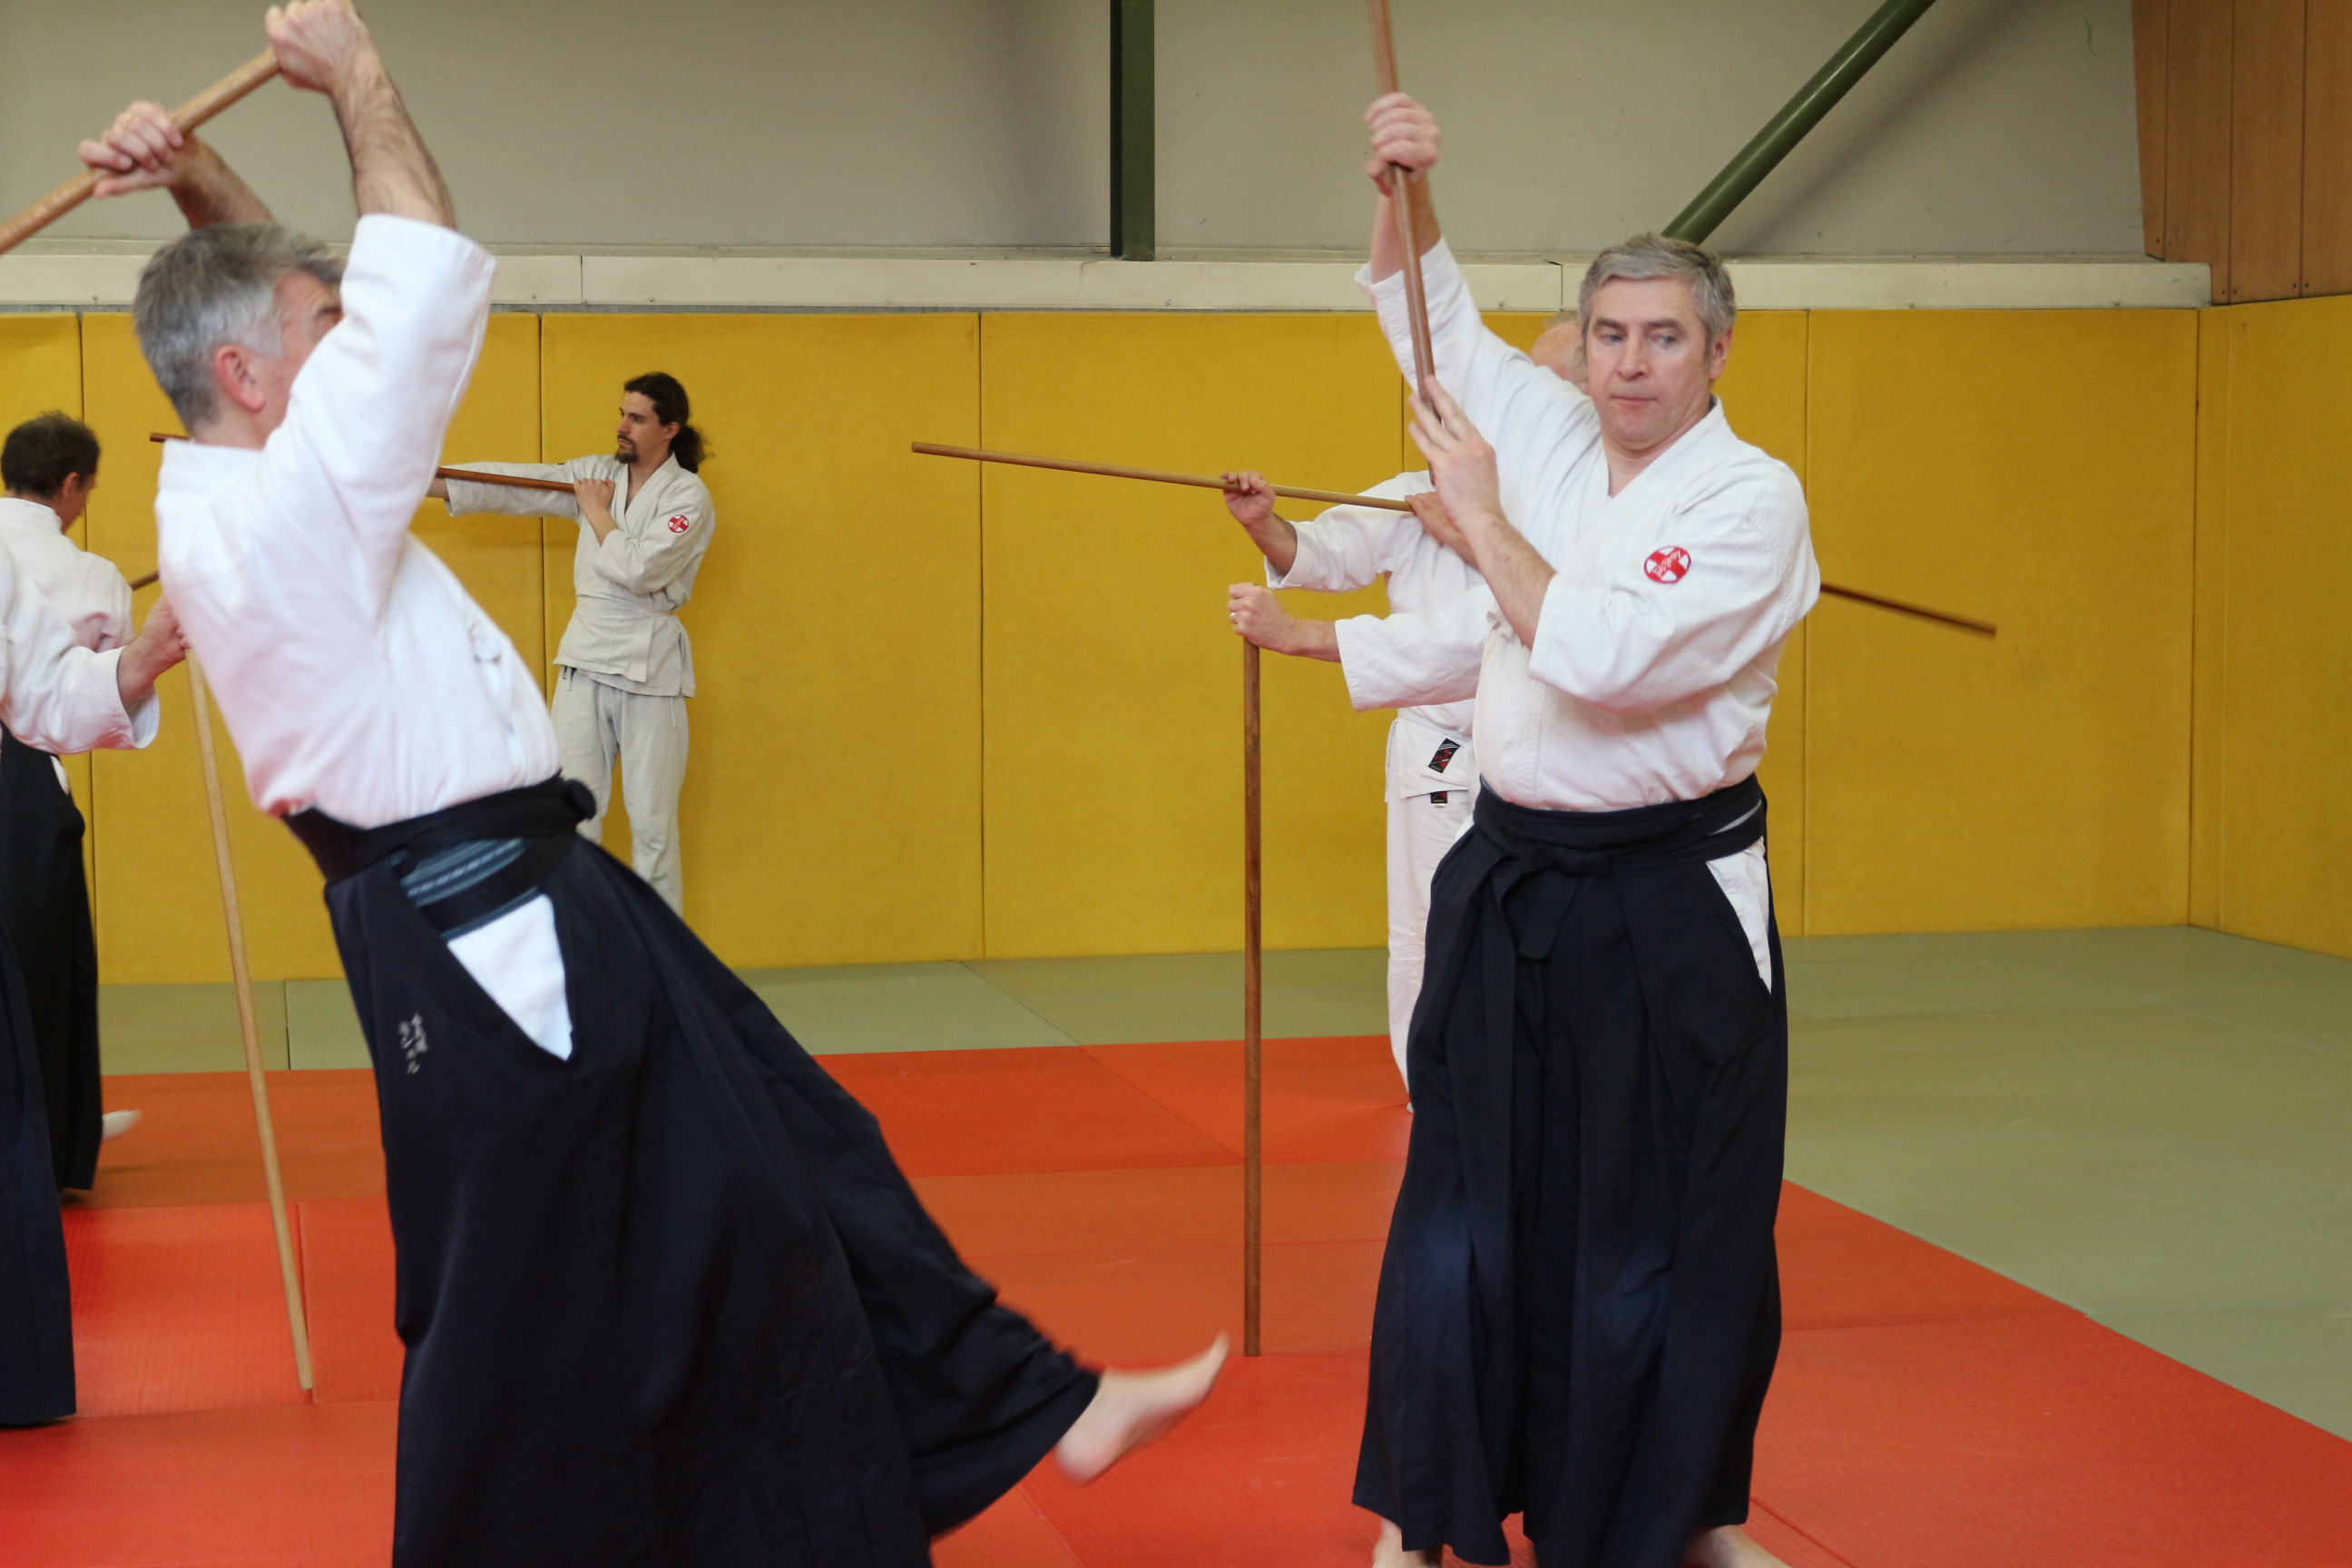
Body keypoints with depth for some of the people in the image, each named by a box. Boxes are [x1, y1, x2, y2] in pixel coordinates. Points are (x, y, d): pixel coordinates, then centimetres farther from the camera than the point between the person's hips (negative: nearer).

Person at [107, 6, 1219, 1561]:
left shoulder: (232, 498, 8)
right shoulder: (278, 525, -22)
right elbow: (433, 277, -24)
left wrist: (199, 194, 4)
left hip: (534, 920, 11)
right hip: (496, 952, -11)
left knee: (783, 1166, 14)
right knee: (524, 1320, 1)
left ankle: (1040, 1411, 24)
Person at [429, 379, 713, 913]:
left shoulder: (688, 497, -6)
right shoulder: (597, 475, 9)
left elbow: (640, 569, -19)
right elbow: (510, 485, 2)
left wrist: (598, 513, -6)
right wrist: (420, 481, -6)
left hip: (649, 664, -5)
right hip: (585, 658, 5)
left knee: (652, 821, 0)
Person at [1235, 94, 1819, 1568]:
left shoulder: (1751, 502, -12)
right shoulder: (1553, 439, 5)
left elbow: (1598, 659, -24)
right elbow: (1425, 301, 13)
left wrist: (1481, 513, -16)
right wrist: (1409, 186, -6)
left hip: (1670, 908, -4)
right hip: (1513, 884, 4)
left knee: (1675, 1236, 5)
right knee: (1466, 1209, 6)